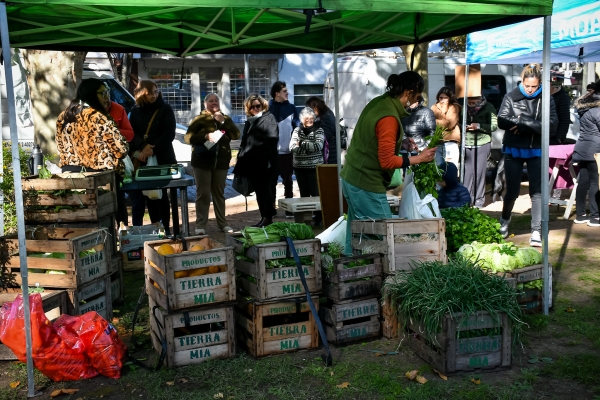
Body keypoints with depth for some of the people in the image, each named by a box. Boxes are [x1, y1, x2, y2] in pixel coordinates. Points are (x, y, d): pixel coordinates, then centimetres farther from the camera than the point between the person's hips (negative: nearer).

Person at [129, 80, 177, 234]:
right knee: (138, 196, 1)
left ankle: (164, 229, 7)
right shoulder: (135, 111, 9)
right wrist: (142, 147, -16)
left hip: (161, 160, -3)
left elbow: (169, 134, -7)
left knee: (160, 195, 1)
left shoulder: (165, 109, 1)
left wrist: (152, 150, -15)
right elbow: (131, 133, 2)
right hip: (139, 160, 3)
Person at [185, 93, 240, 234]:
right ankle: (200, 225, 0)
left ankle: (222, 223, 15)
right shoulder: (199, 119, 1)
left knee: (219, 193, 10)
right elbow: (188, 137, -7)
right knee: (203, 193, -3)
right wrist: (206, 136, -20)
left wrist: (223, 122, -11)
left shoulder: (225, 119, 11)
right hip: (203, 161, -3)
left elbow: (236, 135, -2)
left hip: (221, 161, 3)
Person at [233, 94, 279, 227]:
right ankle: (264, 217, 19)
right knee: (258, 190, 11)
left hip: (265, 161, -7)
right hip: (252, 162, 7)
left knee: (265, 189, -3)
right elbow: (244, 142, 20)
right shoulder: (249, 121, 17)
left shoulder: (269, 118, -3)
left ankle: (268, 217, 4)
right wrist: (241, 157, 13)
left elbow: (273, 137, -15)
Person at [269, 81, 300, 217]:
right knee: (271, 181, 6)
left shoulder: (291, 108, 6)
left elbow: (297, 128, 6)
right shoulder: (268, 108, -2)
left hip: (287, 151, 2)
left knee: (288, 181, 9)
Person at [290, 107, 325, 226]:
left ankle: (318, 218, 7)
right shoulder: (297, 130, 7)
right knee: (304, 194, 9)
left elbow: (318, 146, -15)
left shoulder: (319, 130, 0)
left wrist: (302, 143, -14)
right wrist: (310, 147, -18)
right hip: (300, 167, 3)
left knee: (316, 194, -3)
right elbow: (292, 147, -7)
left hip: (315, 167, -3)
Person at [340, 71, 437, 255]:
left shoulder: (379, 102, 5)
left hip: (351, 178, 9)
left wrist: (401, 142, 13)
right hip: (366, 185, -9)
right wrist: (418, 158, -11)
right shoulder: (389, 117, -22)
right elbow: (387, 161, -20)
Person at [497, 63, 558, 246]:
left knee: (537, 191, -1)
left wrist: (522, 122, -20)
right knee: (512, 190, 8)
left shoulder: (546, 99, -3)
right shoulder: (511, 97, -4)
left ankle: (536, 231, 4)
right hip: (513, 150, 0)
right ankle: (504, 220, 35)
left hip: (536, 151, 0)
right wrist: (532, 123, -21)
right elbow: (502, 121, -15)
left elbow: (552, 124, -14)